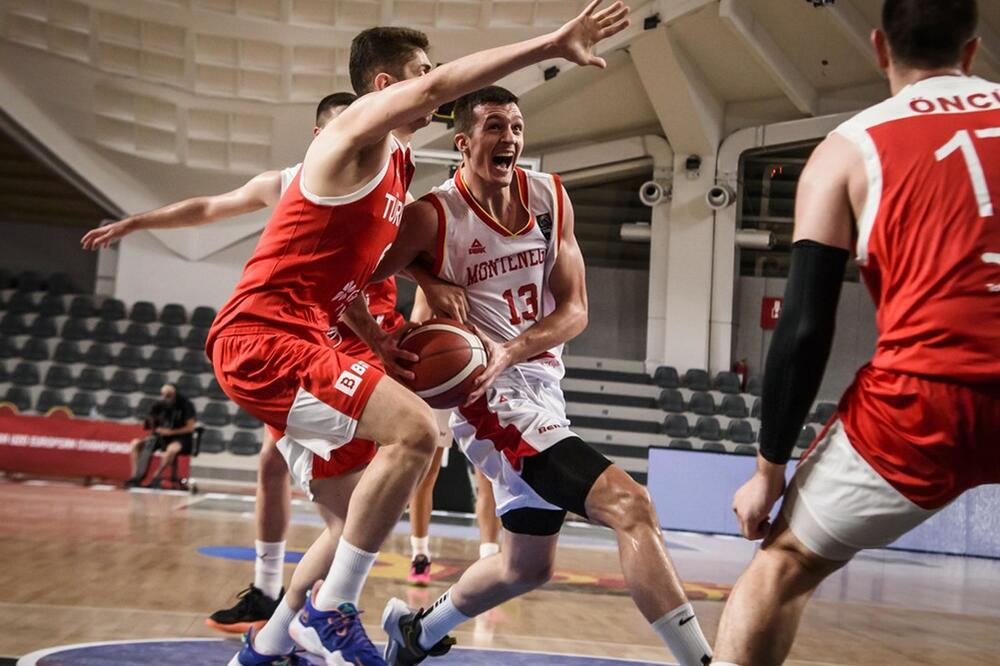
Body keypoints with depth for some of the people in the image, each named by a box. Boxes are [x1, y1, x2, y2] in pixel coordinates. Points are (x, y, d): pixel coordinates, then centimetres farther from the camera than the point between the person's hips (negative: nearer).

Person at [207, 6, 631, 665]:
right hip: (262, 338, -10)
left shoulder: (399, 164, 20)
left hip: (300, 343, 10)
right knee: (413, 429, -26)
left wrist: (375, 337, 9)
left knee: (358, 522, 13)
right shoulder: (356, 133, -7)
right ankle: (331, 613, -15)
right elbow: (436, 87, -27)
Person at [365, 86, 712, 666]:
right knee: (631, 505, -24)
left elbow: (575, 311, -1)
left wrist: (509, 352, -19)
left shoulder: (550, 198, 2)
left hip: (542, 386, 8)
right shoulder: (435, 216, -13)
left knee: (529, 567, 22)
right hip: (493, 399, -8)